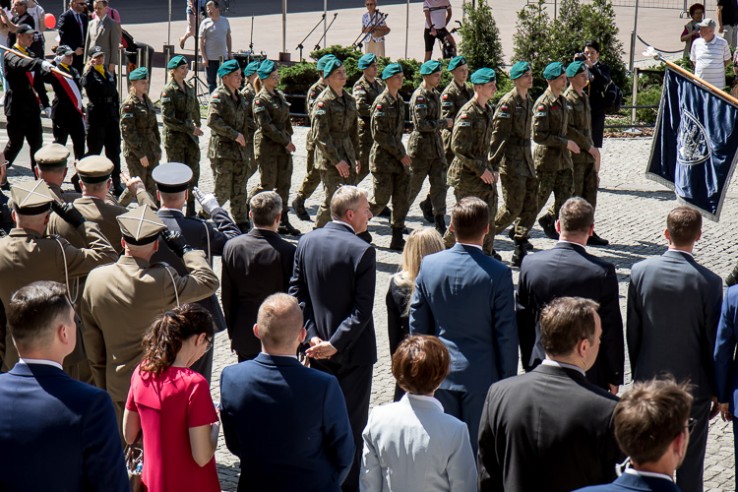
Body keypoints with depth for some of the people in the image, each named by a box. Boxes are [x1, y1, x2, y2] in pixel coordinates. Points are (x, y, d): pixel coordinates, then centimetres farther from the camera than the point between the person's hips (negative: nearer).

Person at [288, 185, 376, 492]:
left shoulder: (306, 242, 0)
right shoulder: (362, 251, -17)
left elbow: (296, 294, 0)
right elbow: (362, 311, -20)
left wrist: (313, 337, -3)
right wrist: (335, 344, -17)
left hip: (318, 350, 5)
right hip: (354, 352, -5)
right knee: (352, 424, 6)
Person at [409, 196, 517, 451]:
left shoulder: (429, 265, -6)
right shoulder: (498, 273, -16)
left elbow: (417, 325, 3)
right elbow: (506, 335, -11)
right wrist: (508, 379, 1)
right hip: (481, 375, -3)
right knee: (478, 447, 7)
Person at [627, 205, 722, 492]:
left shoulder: (641, 271, -9)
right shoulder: (709, 282, -16)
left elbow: (632, 332, -2)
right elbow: (714, 342, -9)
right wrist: (717, 391, 3)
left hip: (649, 381, 2)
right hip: (693, 383, -2)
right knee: (690, 463, 10)